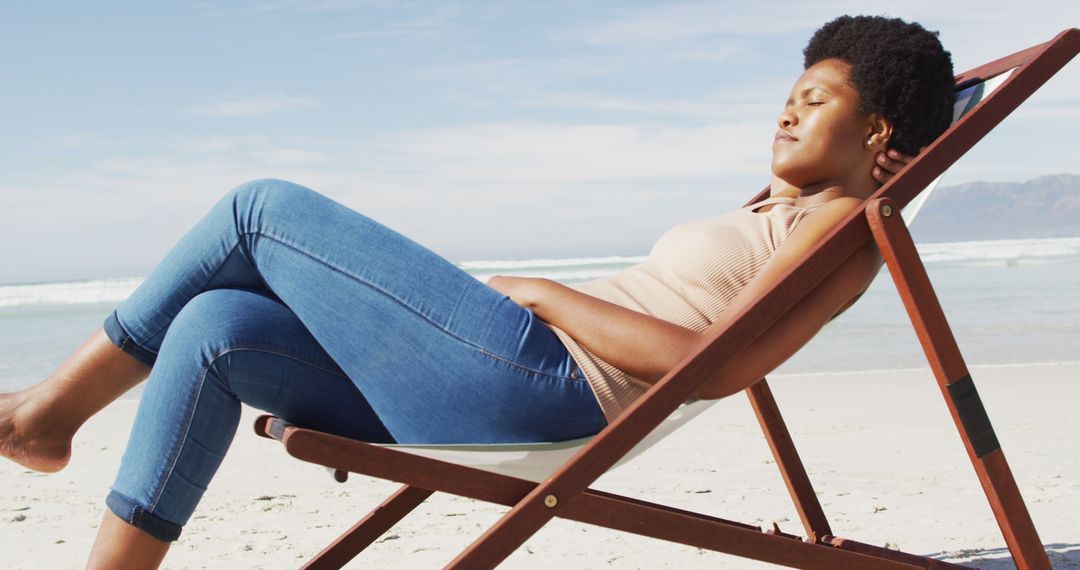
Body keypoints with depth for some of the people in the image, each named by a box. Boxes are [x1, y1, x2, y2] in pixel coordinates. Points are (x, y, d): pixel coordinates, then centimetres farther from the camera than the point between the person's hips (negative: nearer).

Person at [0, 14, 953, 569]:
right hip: (514, 395, 9)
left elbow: (714, 365, -15)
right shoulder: (771, 213, 29)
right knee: (214, 328, -5)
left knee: (264, 209, -6)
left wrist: (545, 293, -10)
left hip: (543, 382, -9)